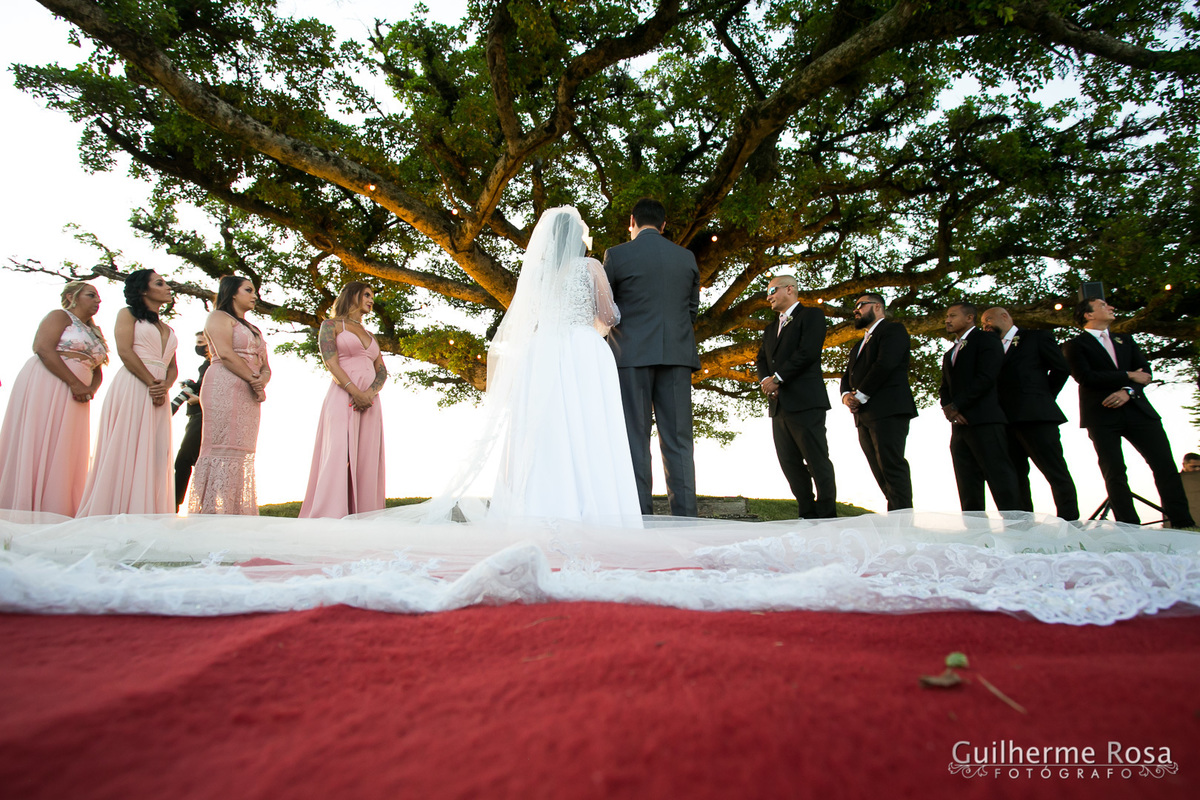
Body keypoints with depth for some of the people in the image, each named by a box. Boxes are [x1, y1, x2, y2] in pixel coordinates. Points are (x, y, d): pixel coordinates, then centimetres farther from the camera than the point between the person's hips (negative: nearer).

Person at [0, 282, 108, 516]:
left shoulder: (95, 333, 24)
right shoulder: (60, 316, 3)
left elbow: (97, 371, 22)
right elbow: (43, 348, -12)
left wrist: (90, 389, -1)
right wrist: (75, 383, -17)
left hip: (74, 399, 7)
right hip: (44, 388, -7)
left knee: (64, 456, 0)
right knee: (36, 448, -9)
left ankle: (54, 515, -1)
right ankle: (24, 512, -8)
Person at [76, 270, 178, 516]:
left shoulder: (168, 330, 25)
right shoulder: (128, 314, 9)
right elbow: (124, 351, -6)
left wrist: (165, 386, -5)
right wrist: (151, 382, -11)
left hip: (159, 394, 6)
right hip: (132, 388, -5)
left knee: (154, 456, -2)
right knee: (125, 451, -11)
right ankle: (113, 517, -10)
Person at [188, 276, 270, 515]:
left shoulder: (254, 330, 29)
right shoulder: (219, 317, 7)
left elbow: (265, 366, 19)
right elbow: (226, 354, -10)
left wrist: (262, 380, -4)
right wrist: (254, 379, -9)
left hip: (249, 396, 7)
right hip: (224, 389, -7)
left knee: (242, 454, 0)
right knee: (223, 449, -14)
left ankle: (237, 514, -2)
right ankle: (212, 513, -16)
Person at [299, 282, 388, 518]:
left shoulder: (370, 335, 25)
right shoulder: (331, 325, 10)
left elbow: (382, 371, 14)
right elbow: (331, 364, -5)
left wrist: (369, 394, -7)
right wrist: (355, 392, -17)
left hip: (370, 402, 5)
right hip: (343, 398, -5)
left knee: (366, 461, -2)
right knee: (339, 457, -15)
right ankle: (329, 519, -17)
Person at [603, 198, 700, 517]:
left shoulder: (617, 255, 1)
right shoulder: (687, 257, 12)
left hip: (632, 355, -3)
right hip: (677, 355, 3)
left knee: (635, 440, -2)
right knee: (678, 440, 3)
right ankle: (685, 517, 0)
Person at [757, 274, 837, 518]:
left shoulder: (811, 316, 3)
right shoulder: (770, 329, 26)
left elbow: (808, 352, -11)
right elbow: (762, 359, 17)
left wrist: (778, 378, -12)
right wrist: (765, 380, -4)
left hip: (805, 403, -7)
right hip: (779, 405, 8)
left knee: (818, 462, -6)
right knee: (790, 464, 5)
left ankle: (827, 516, -1)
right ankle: (808, 515, 12)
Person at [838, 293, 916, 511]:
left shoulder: (893, 329, 4)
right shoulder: (858, 346, 31)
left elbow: (885, 364, -11)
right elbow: (848, 376, 22)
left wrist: (861, 395, -11)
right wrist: (846, 395, 0)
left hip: (887, 410, -8)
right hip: (864, 415, 8)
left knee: (891, 466, -16)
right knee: (880, 471, 3)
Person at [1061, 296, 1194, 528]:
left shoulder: (1126, 340, 23)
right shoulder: (1075, 345, 5)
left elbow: (1145, 371, 10)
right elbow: (1085, 377, -10)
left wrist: (1128, 391, -9)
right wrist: (1128, 376, -6)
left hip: (1137, 410, 5)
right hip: (1102, 415, -5)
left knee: (1165, 464, -4)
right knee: (1115, 473, -6)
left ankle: (1182, 524, 1)